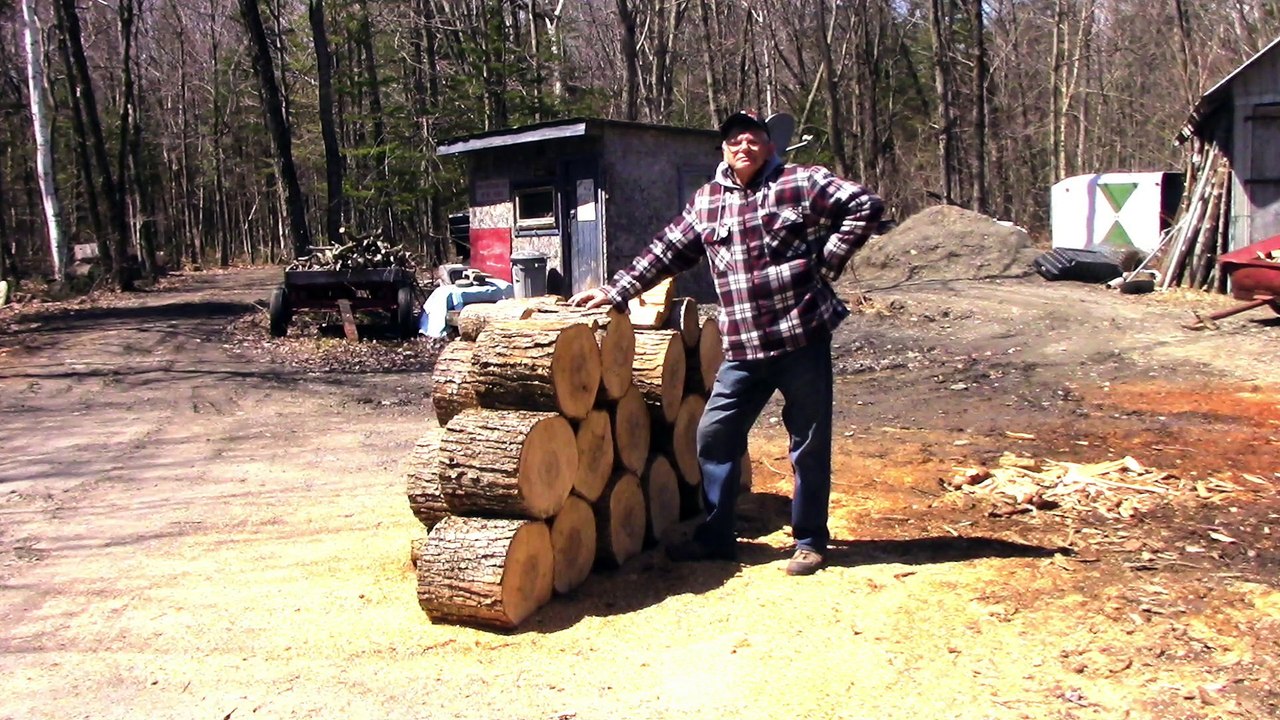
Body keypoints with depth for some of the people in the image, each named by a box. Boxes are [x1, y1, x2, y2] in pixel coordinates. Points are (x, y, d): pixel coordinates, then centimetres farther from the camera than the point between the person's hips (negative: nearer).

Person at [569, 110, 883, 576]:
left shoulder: (802, 183, -2)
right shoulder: (707, 201, 12)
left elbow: (866, 206, -4)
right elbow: (667, 250, 16)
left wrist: (828, 262, -8)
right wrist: (616, 291, 13)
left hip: (802, 338, -4)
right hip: (742, 349, 5)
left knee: (810, 442, 6)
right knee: (714, 435, 6)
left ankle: (810, 540, 21)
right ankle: (715, 536, 21)